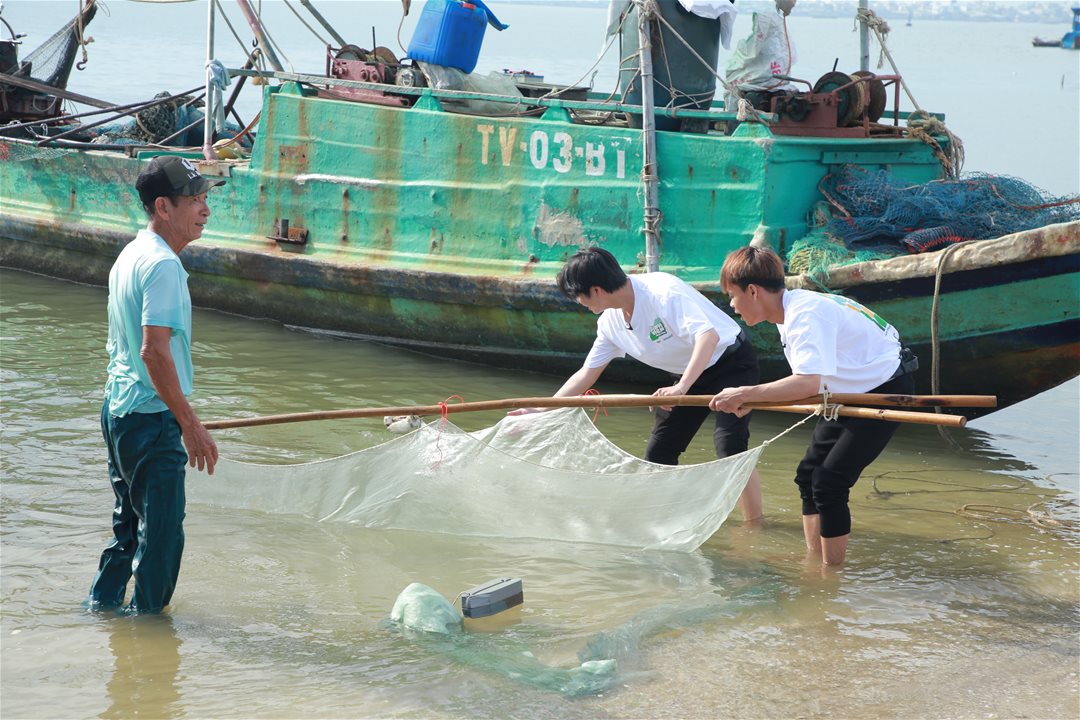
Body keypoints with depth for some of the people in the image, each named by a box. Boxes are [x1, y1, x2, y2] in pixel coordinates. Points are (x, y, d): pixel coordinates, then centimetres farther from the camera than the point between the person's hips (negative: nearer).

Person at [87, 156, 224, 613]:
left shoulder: (130, 255, 12)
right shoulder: (163, 264, -19)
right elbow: (154, 351, -26)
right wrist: (190, 425, -22)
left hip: (117, 412, 10)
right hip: (152, 420, -10)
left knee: (131, 521, 20)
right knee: (162, 529, 1)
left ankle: (102, 603, 28)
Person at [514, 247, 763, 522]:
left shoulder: (663, 292, -29)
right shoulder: (610, 322, -4)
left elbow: (708, 335, -40)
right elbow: (586, 374, 6)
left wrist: (682, 388, -50)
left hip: (731, 361, -9)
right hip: (688, 374, 9)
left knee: (730, 449, -21)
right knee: (658, 454, 5)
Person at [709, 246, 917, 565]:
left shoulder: (806, 315, -29)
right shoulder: (789, 312, 2)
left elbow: (808, 383, -43)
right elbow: (806, 383, 5)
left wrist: (745, 394, -38)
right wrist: (753, 400, -7)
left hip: (886, 391, -10)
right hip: (852, 392, 10)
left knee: (829, 482, -14)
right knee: (809, 475, 11)